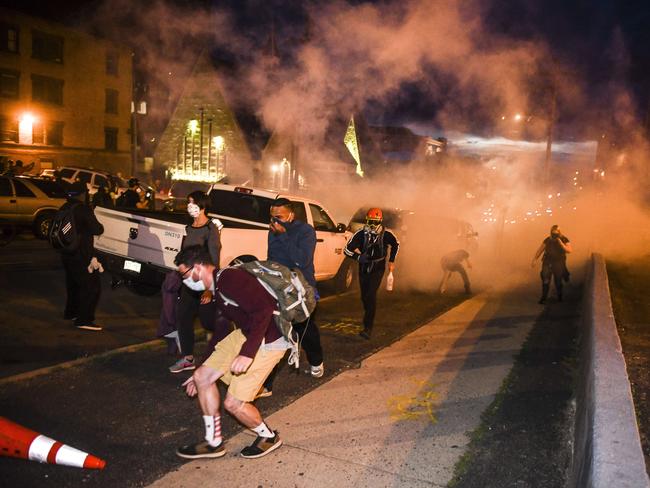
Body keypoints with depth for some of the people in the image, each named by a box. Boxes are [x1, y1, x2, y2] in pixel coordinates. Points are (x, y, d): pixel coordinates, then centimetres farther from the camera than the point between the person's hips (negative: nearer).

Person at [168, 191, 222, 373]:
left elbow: (214, 260, -15)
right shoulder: (189, 229, 11)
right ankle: (187, 358, 19)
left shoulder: (210, 229, -12)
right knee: (182, 316, 7)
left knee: (208, 321, -2)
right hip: (189, 281, 8)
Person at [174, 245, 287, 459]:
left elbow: (263, 310, -30)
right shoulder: (217, 289, 13)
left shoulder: (229, 279, -20)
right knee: (202, 376, 6)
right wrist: (203, 371, 26)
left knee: (233, 403, -6)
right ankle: (213, 443, 21)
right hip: (244, 334, 10)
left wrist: (247, 353, -35)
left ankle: (269, 437, 23)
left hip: (268, 340, -10)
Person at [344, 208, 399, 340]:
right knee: (364, 296, 12)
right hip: (363, 268, 3)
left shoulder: (386, 234, -9)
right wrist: (358, 257, -22)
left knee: (371, 295, -17)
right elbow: (347, 249, -11)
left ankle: (368, 328, -17)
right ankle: (368, 317, 40)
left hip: (377, 269, -3)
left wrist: (391, 261, 13)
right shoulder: (361, 233, -10)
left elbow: (396, 244, 12)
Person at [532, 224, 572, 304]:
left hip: (559, 264, -1)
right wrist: (534, 260, -4)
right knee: (545, 281, -7)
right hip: (547, 263, 1)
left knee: (558, 281, 8)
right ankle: (544, 298, 4)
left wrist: (560, 242, -25)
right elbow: (539, 250, 3)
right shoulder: (547, 240, -2)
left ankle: (559, 297, 30)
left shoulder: (564, 240, -5)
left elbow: (569, 250, -19)